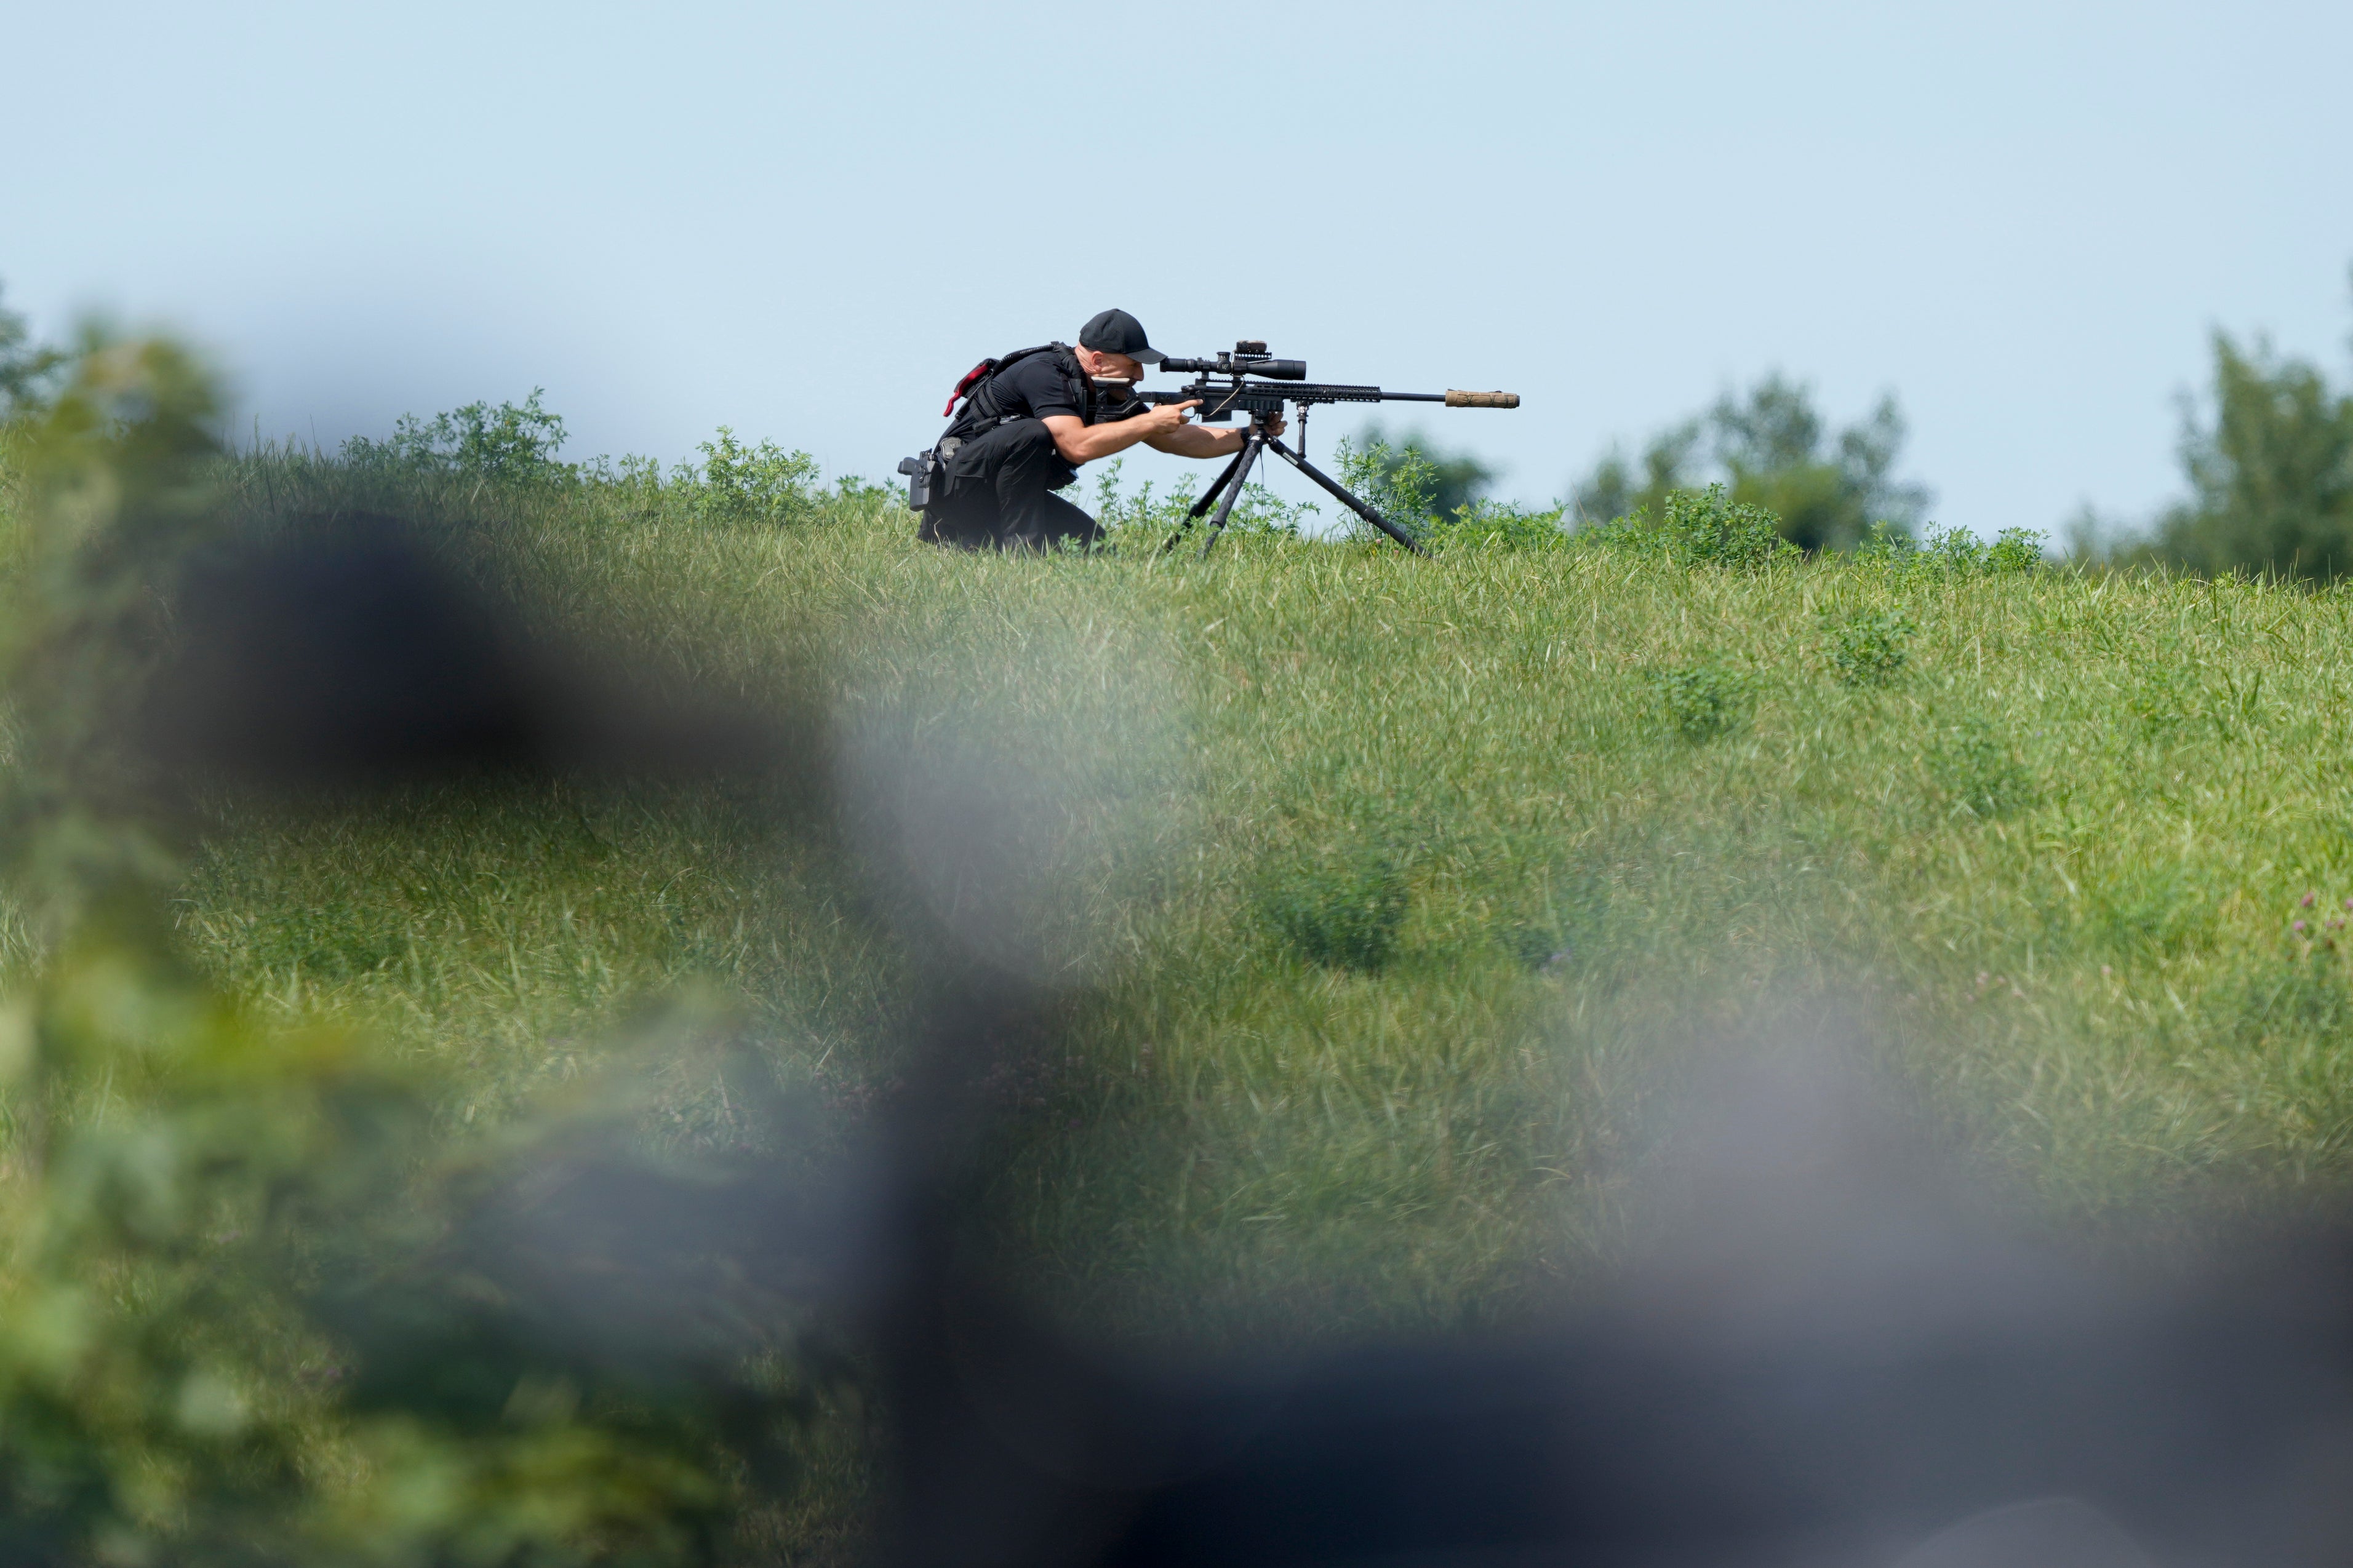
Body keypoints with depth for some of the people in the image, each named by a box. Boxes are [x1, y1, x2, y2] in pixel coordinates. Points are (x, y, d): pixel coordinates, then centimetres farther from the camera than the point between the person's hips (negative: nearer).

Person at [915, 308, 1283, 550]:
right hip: (959, 485, -10)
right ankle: (1018, 544, -26)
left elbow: (1180, 439, 8)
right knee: (1033, 434, -32)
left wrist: (1248, 435, -3)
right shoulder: (1044, 374, -23)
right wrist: (1150, 422, -30)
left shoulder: (1110, 397, 4)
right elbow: (1079, 445, -36)